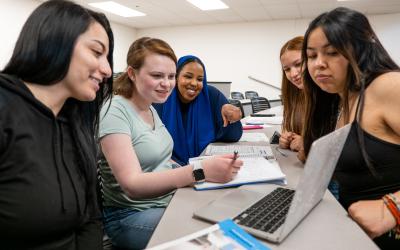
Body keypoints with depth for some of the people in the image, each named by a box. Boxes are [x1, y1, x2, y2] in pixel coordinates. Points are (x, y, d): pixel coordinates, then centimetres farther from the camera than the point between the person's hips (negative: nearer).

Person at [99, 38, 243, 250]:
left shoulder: (151, 109, 6)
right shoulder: (115, 111, -18)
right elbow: (132, 184, -27)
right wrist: (200, 171, -38)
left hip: (169, 199, 7)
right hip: (132, 215, -7)